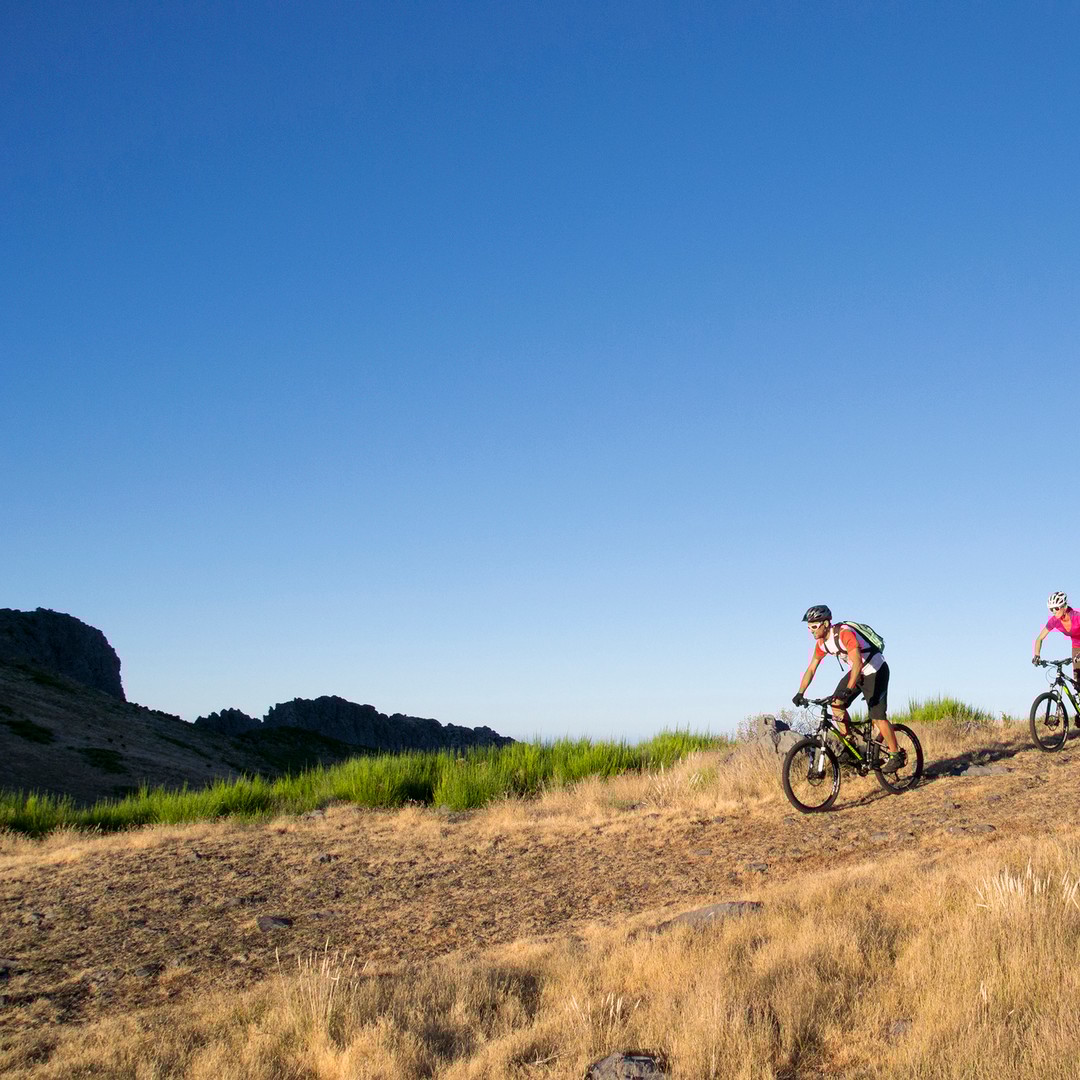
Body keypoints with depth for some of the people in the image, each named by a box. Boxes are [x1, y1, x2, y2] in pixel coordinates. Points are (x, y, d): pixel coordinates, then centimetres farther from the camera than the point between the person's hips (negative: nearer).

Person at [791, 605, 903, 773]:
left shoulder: (845, 633, -31)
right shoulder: (821, 643, -5)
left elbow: (857, 663, -40)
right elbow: (811, 669, 0)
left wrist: (848, 690, -49)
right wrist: (800, 693, -10)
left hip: (876, 671, -8)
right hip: (856, 671, 8)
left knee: (878, 716, -10)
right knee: (837, 704, -7)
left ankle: (895, 756, 2)